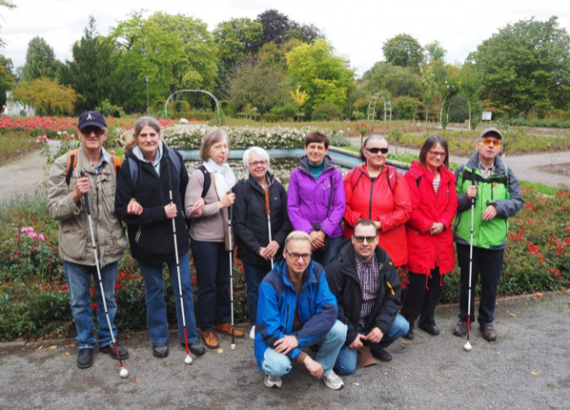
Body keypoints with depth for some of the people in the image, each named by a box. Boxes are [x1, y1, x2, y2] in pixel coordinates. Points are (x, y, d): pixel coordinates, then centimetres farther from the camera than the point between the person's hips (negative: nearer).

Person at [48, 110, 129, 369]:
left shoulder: (116, 165, -2)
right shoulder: (64, 165, -9)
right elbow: (53, 210, -9)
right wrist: (75, 196, -27)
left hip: (109, 247, 2)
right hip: (76, 248, -1)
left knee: (108, 299, 17)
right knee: (79, 302, 14)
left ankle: (107, 340, 39)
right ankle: (86, 344, 36)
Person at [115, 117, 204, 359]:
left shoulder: (173, 158, -5)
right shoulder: (129, 167, -13)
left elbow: (185, 190, 10)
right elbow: (123, 210, -15)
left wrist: (180, 212, -3)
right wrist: (160, 213, -20)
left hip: (176, 236, 2)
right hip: (147, 241, -2)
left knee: (184, 287, 11)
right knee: (154, 291, 15)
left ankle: (189, 336, 29)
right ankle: (159, 338, 34)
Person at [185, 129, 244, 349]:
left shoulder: (229, 173, 6)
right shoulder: (200, 175, -12)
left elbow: (235, 201, 19)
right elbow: (191, 210, -17)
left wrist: (234, 201, -3)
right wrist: (220, 204, -20)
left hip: (225, 237, 5)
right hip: (205, 240, -5)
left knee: (224, 281, 15)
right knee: (208, 284, 6)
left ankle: (223, 321, 32)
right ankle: (207, 328, 21)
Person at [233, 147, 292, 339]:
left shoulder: (278, 187, 3)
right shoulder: (241, 189, -5)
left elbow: (287, 218, 3)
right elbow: (239, 223, -8)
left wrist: (278, 241, -11)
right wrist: (257, 248, -12)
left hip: (276, 250, 2)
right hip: (252, 252, -2)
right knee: (255, 289, 10)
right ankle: (256, 325, 29)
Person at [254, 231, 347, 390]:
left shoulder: (317, 272, -15)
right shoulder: (270, 284, -26)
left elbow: (329, 310, -22)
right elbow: (270, 332, -26)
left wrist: (298, 338, -33)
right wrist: (306, 359, -30)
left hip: (306, 332, 4)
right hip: (277, 337, -4)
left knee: (338, 329, -24)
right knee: (278, 365, -35)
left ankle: (325, 369, 6)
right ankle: (272, 372, 4)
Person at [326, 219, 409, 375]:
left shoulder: (385, 262, -8)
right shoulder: (338, 266, -22)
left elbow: (393, 296, -5)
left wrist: (382, 326, -17)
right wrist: (349, 335, -16)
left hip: (373, 318, 4)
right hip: (346, 322, -4)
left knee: (402, 326, -18)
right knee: (347, 367, -16)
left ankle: (375, 347, 12)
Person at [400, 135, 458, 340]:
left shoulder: (448, 177, 12)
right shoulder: (413, 175, -7)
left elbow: (452, 205, 8)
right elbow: (411, 208, -12)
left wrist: (442, 224, -8)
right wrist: (428, 226, -14)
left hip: (442, 238, 6)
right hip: (419, 238, -6)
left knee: (437, 282, 12)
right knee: (418, 282, -3)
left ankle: (427, 319, 30)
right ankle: (406, 322, 14)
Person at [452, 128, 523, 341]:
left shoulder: (507, 174, 3)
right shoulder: (463, 171, -1)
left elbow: (517, 201, 2)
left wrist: (498, 207, -16)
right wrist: (465, 197, -18)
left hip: (494, 239, 1)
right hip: (466, 237, -1)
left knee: (490, 283, 12)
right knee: (467, 281, 13)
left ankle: (486, 321, 30)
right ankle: (464, 318, 30)